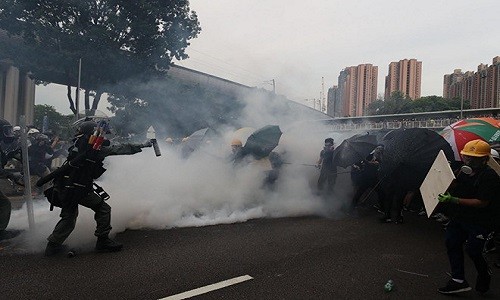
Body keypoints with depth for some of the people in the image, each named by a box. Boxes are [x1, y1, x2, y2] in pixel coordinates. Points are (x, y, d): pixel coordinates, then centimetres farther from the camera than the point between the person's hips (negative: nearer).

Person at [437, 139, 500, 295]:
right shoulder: (463, 171, 3)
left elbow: (482, 203, -25)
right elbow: (453, 188, 14)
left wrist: (454, 200, -30)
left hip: (480, 222, -8)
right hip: (460, 217, 8)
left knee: (473, 250, -2)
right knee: (452, 243, 7)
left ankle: (485, 275, 31)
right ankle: (458, 280, 17)